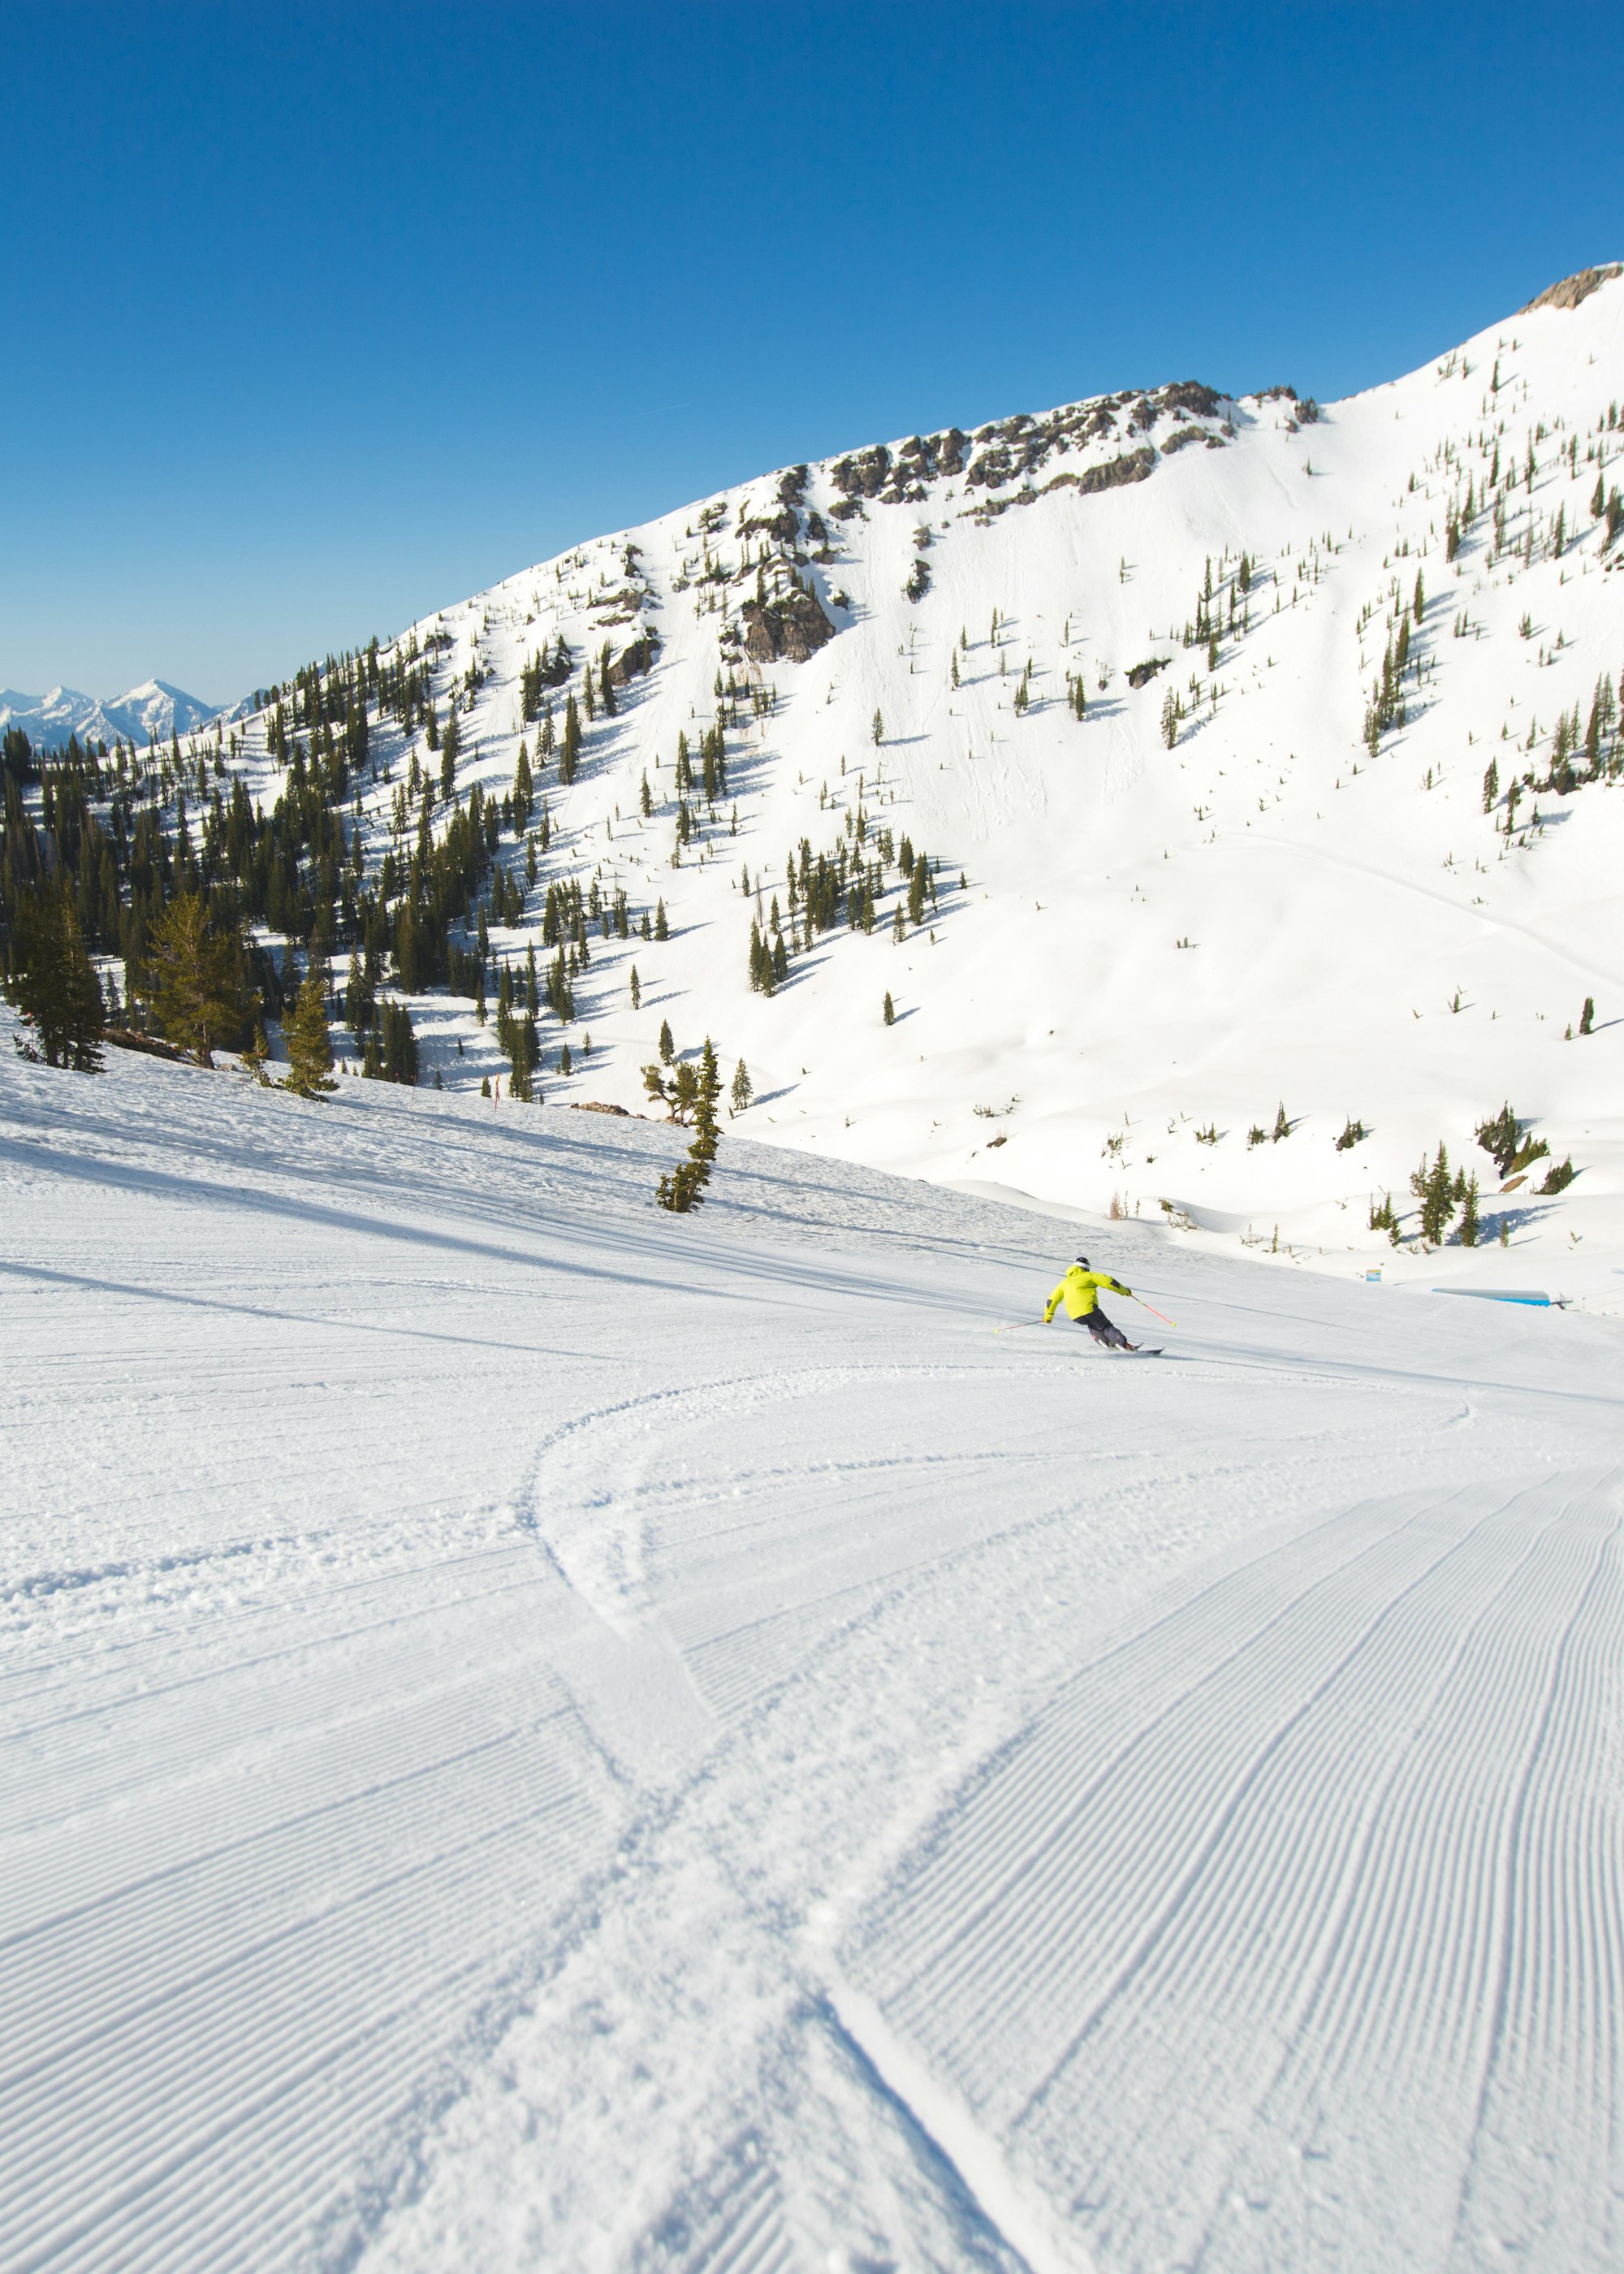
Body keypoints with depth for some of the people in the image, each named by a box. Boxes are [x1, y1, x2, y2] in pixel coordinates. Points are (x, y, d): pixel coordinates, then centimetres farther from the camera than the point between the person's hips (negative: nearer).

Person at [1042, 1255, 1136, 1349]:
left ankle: (1107, 1343, 13)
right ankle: (1123, 1344, -15)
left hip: (1075, 1316, 4)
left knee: (1092, 1325, 30)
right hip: (1089, 1309, -4)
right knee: (1106, 1327, 4)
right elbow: (1108, 1281, 6)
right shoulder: (1089, 1275, 13)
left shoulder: (1065, 1282, 25)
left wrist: (1047, 1317, 34)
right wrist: (1124, 1291, 14)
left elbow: (1053, 1300, 24)